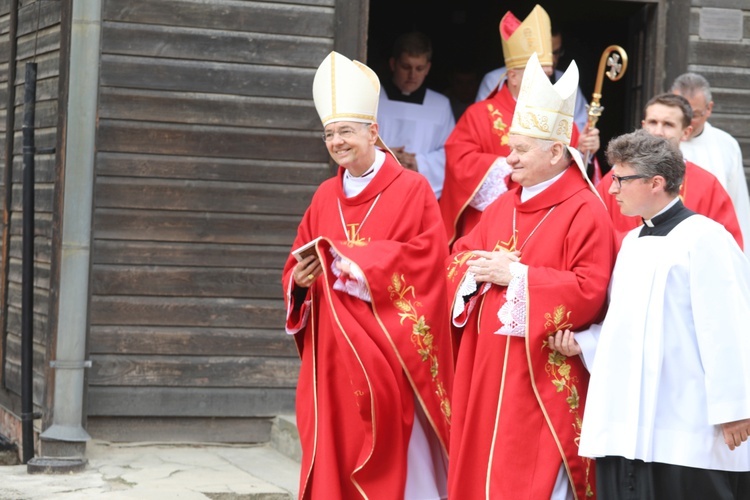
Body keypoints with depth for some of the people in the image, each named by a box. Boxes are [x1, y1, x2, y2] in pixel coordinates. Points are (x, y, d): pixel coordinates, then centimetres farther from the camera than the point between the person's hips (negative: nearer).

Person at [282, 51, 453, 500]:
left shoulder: (412, 190, -4)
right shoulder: (326, 197, 12)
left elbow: (427, 257, -13)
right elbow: (298, 264, 16)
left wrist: (361, 262, -18)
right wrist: (300, 278, -7)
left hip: (388, 344, -5)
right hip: (334, 345, 5)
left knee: (393, 448, -4)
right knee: (335, 443, 5)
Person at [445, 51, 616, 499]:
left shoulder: (585, 213, -10)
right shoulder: (505, 205, 14)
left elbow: (590, 292, -19)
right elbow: (461, 256, 18)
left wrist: (516, 275, -18)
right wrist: (475, 269, -6)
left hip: (543, 376, -8)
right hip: (490, 368, 8)